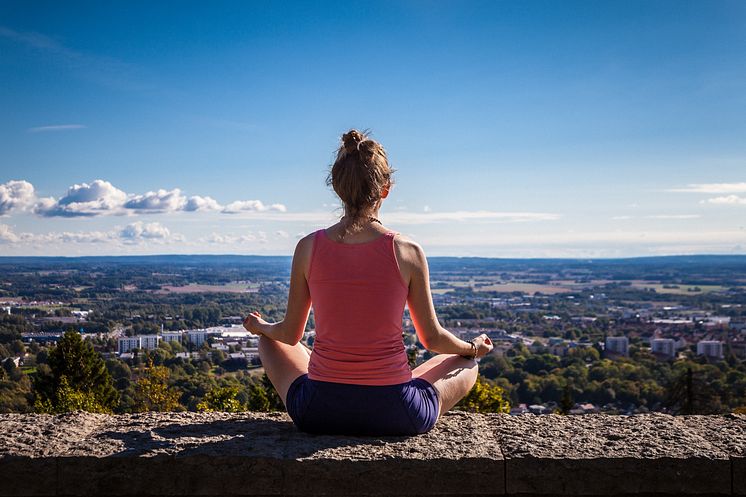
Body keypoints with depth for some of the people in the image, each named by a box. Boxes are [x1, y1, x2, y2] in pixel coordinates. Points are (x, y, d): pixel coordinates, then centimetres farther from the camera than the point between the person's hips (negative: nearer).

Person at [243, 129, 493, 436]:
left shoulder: (309, 247, -7)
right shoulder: (408, 252, -10)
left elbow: (290, 335, 4)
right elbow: (432, 338, 0)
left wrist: (259, 326, 27)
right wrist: (474, 348, 22)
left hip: (318, 412, 2)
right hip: (396, 416, -1)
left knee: (269, 340, 31)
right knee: (466, 363, 27)